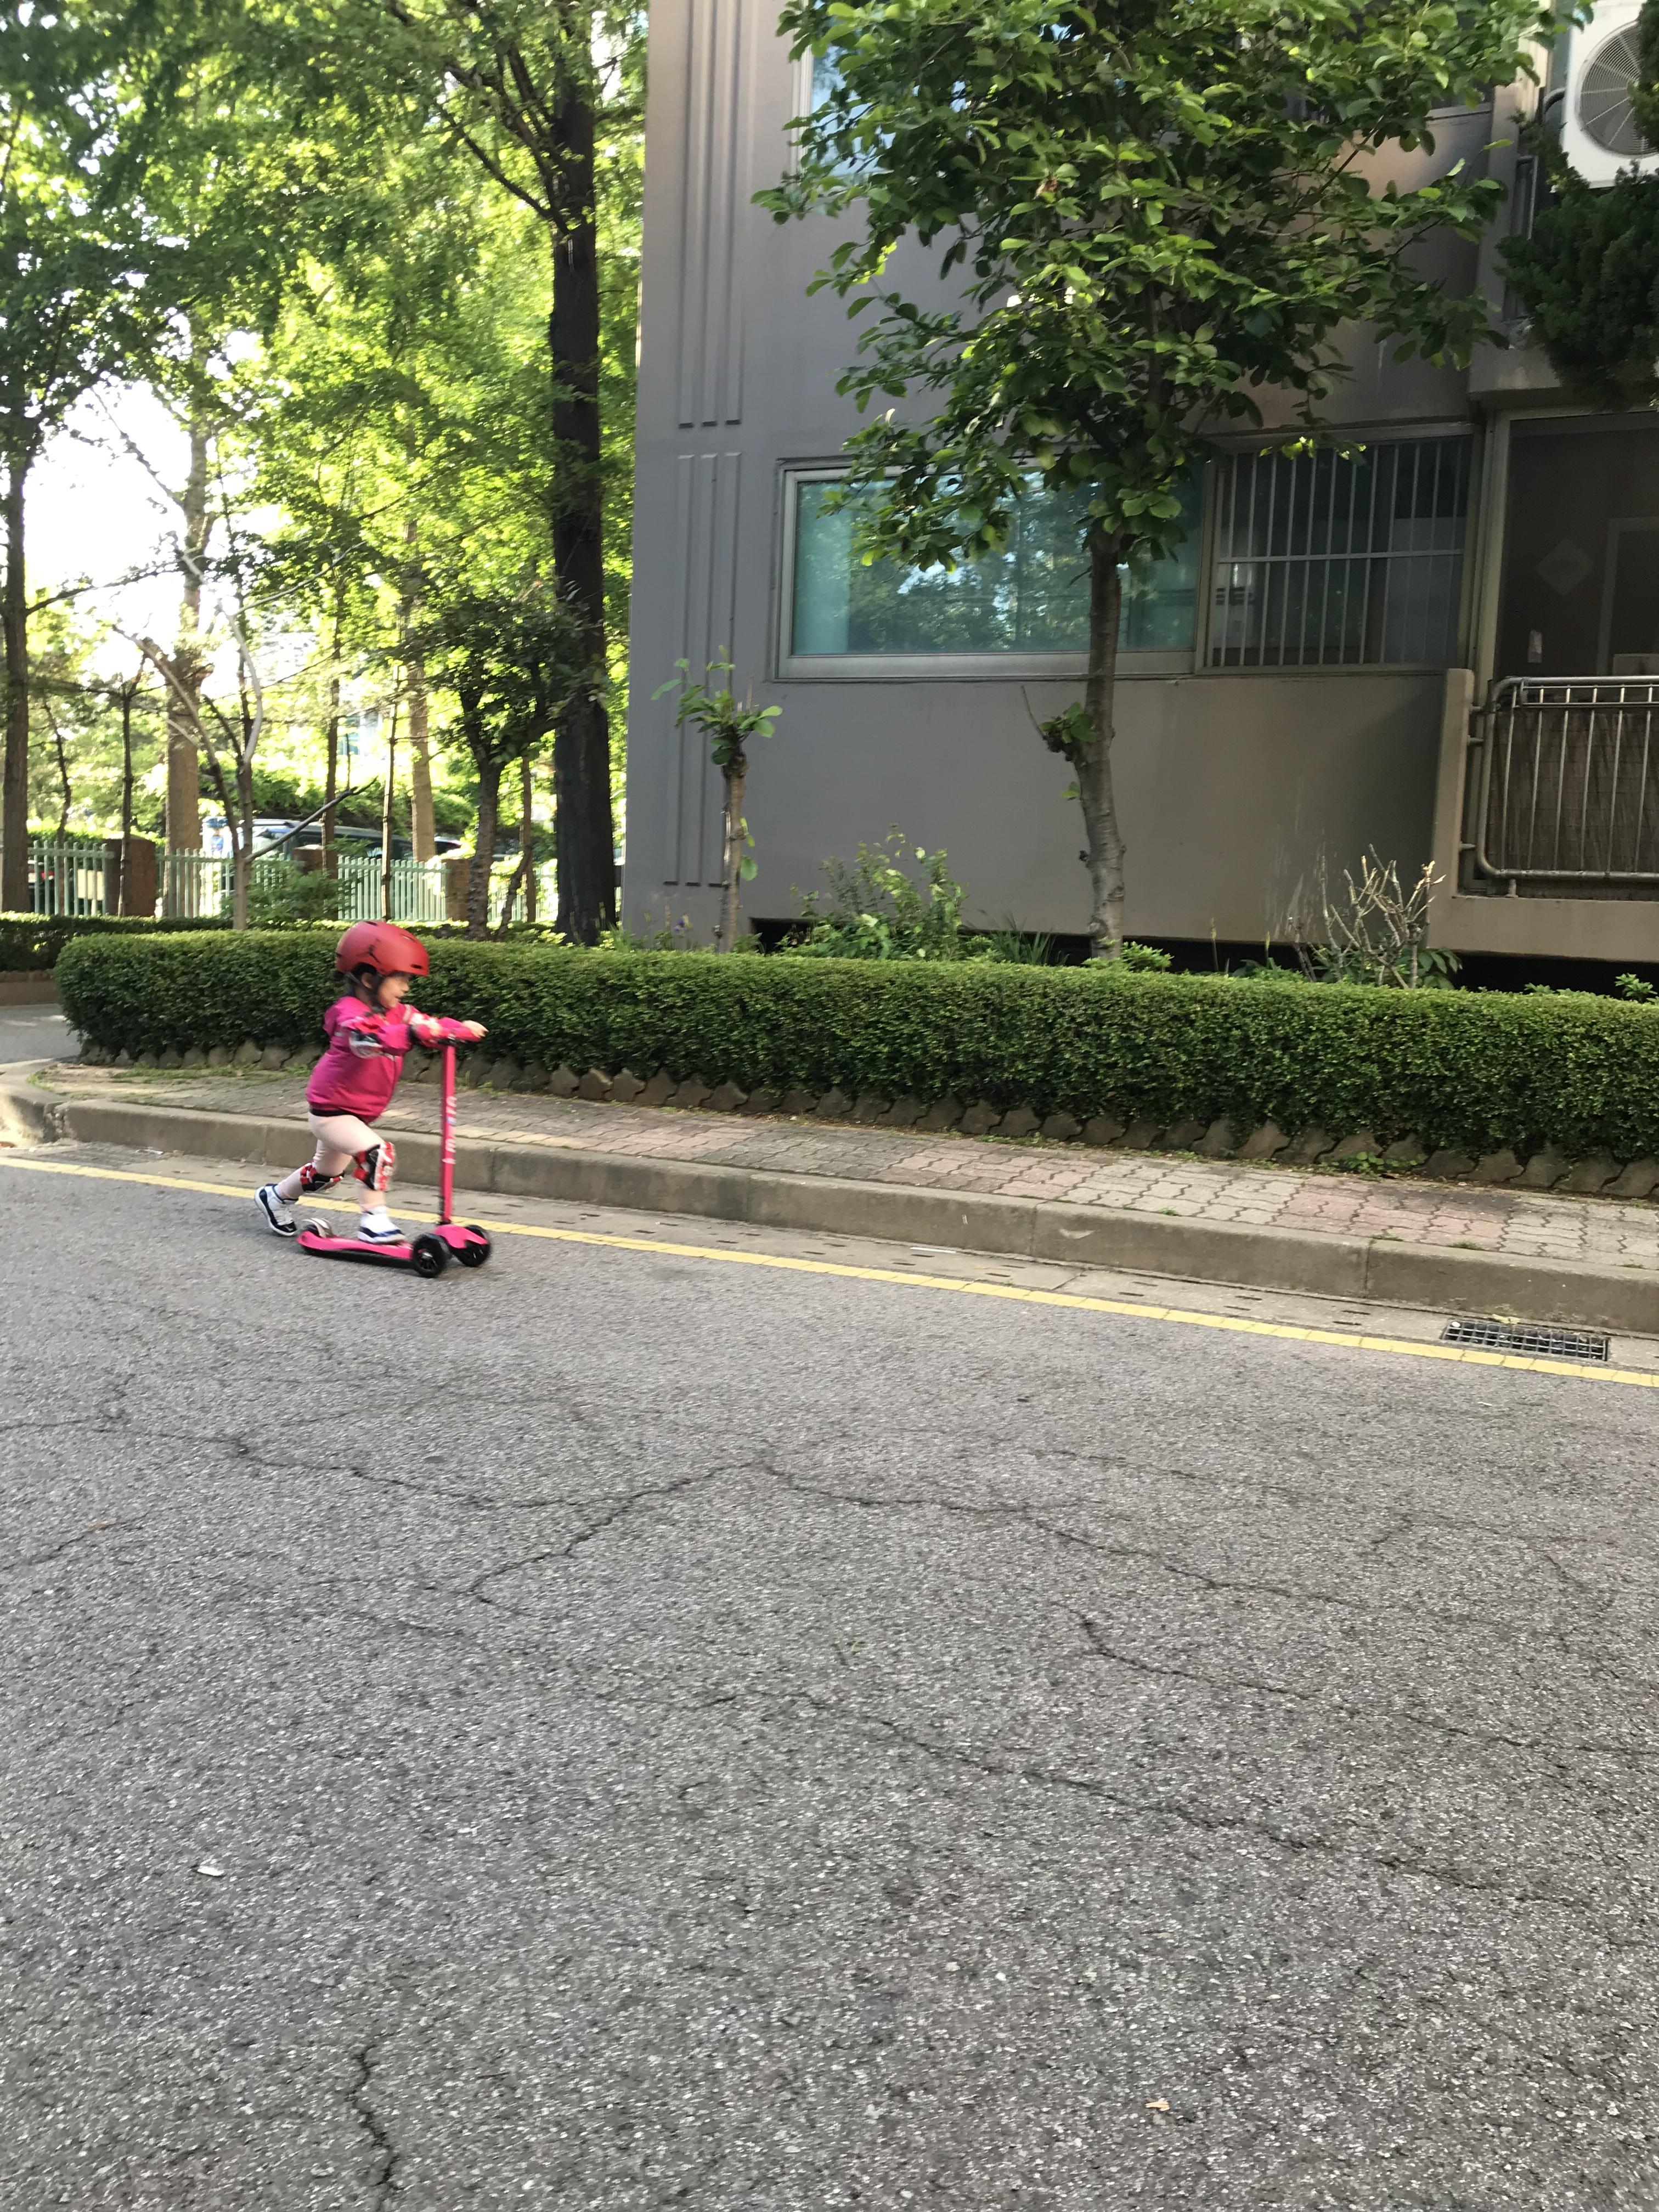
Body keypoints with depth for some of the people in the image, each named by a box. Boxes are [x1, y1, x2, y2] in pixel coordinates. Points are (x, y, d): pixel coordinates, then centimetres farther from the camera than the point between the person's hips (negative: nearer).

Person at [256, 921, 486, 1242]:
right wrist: (412, 1032, -61)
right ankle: (373, 1221, -17)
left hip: (360, 1114, 9)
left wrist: (463, 1029, -24)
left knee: (326, 1173, 25)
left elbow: (428, 1024, -3)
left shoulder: (395, 1012, -1)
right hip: (330, 1111, -9)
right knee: (378, 1153, -27)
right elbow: (367, 1040, -48)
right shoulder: (350, 1014, -27)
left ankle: (275, 1196, 48)